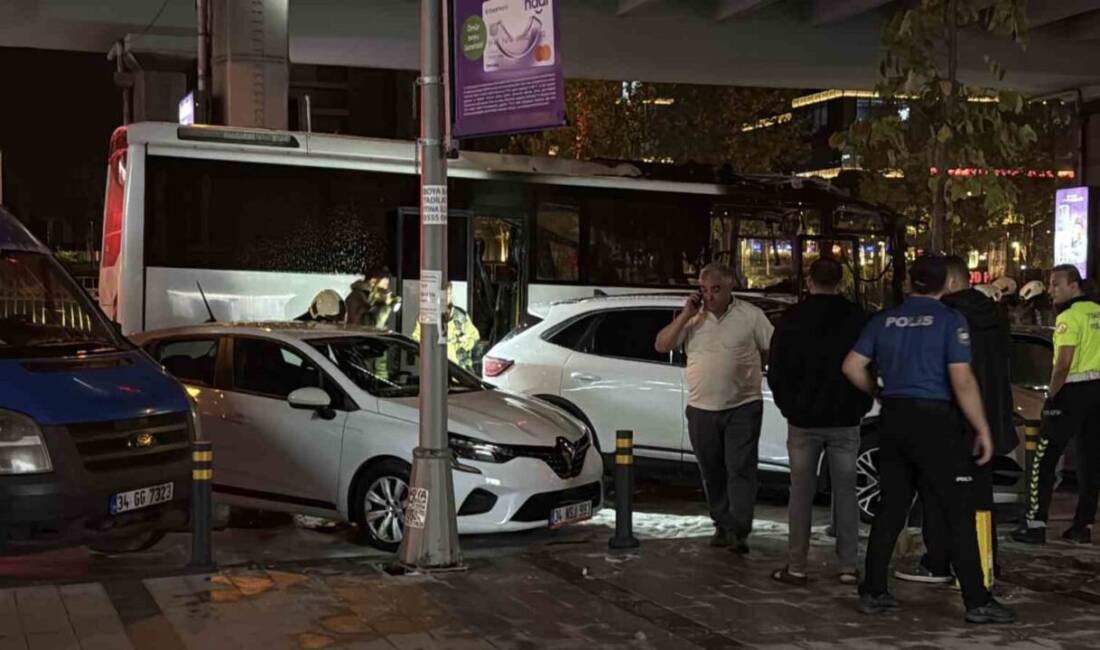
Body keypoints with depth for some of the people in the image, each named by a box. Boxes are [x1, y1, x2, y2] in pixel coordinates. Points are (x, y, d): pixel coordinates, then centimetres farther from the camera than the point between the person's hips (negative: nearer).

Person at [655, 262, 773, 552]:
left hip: (743, 407, -3)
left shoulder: (751, 315, -1)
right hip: (702, 409, 4)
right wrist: (686, 315, -9)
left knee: (740, 469, -8)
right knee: (712, 473, 10)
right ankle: (722, 525, 22)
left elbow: (773, 350, 4)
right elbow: (661, 345, -2)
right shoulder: (692, 318, 6)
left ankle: (738, 530, -9)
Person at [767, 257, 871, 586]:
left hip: (804, 419, -1)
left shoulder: (791, 320, -2)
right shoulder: (856, 318, 0)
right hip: (845, 420, 1)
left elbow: (776, 371, 1)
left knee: (801, 492, 3)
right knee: (845, 491, 6)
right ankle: (848, 566, 5)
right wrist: (860, 406, 13)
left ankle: (796, 566, 4)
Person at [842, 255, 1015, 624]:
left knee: (892, 507, 13)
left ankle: (873, 593, 15)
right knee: (959, 512, -1)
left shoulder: (886, 319, 8)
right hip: (933, 419, -5)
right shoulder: (950, 320, -7)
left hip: (893, 420, 6)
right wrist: (983, 430, -9)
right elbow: (962, 381, -13)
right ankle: (977, 602, -1)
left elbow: (852, 366, 8)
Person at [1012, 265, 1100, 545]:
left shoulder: (1070, 317, -14)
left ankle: (1036, 524, -5)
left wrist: (1051, 395, -9)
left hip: (1073, 391, -8)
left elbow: (1063, 365, -20)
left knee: (1045, 459, -3)